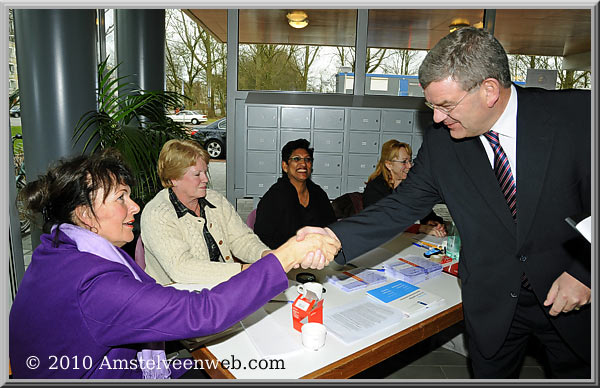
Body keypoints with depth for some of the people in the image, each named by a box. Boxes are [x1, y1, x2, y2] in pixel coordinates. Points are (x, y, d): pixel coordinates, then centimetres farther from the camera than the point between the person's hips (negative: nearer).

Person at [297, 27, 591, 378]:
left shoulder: (579, 114, -16)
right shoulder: (440, 143, -11)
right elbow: (402, 208, -11)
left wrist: (586, 272, -16)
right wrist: (336, 237, -26)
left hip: (576, 297, 0)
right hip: (493, 305, 1)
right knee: (490, 375, 17)